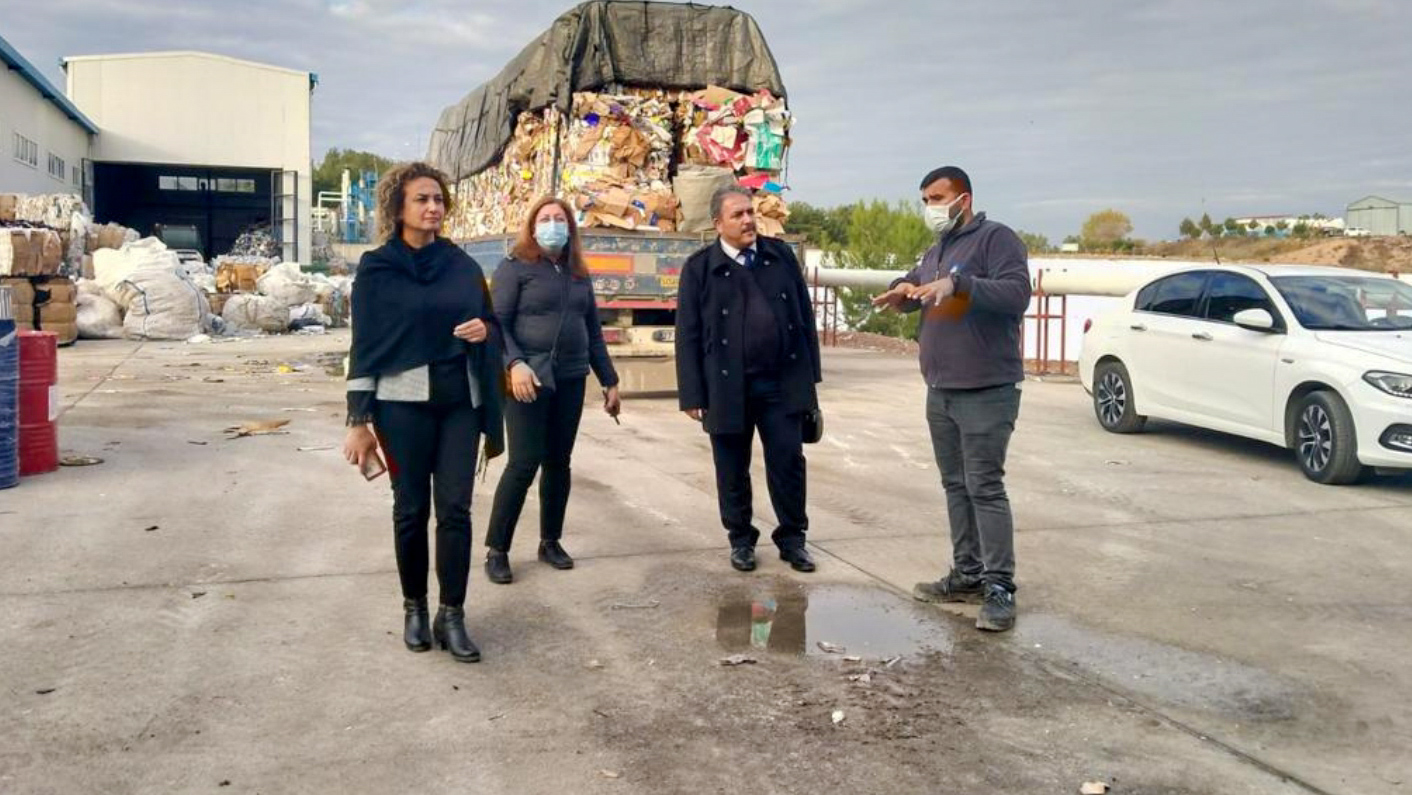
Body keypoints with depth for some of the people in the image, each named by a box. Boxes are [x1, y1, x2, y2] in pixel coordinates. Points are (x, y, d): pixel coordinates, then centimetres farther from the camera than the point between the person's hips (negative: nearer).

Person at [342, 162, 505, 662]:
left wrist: (484, 331, -9)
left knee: (455, 509, 0)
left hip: (460, 400, 3)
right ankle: (414, 609, 21)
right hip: (403, 403, -2)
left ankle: (452, 615, 7)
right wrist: (359, 421, -6)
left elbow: (492, 324, 17)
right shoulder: (377, 269, -2)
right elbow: (364, 345, -2)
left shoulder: (463, 266, 7)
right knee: (411, 509, 5)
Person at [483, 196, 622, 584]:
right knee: (524, 463, -8)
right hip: (529, 378, -5)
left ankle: (550, 541, 21)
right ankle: (496, 549, 2)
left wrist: (609, 381, 15)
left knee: (558, 462, 9)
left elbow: (593, 331, 18)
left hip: (571, 380, 5)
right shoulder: (515, 268, -2)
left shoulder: (579, 275, 15)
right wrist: (515, 363, -25)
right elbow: (497, 322, -9)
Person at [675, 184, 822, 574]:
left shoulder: (781, 255, 7)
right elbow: (688, 335, -3)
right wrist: (693, 395, -7)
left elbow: (804, 316, 10)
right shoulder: (699, 267, -2)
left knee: (788, 463, 3)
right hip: (728, 387, -2)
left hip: (783, 383, 2)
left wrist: (810, 373, 6)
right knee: (733, 470, 9)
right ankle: (741, 539, 25)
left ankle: (792, 538, 18)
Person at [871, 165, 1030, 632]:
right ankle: (967, 575, 19)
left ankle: (1000, 587, -6)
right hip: (941, 391, 9)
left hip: (987, 391, -9)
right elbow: (913, 286, 20)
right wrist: (903, 292, -5)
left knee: (985, 487, -10)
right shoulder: (935, 252, 18)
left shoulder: (995, 238, -9)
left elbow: (1017, 293, -21)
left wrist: (958, 284, -32)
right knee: (955, 486, 11)